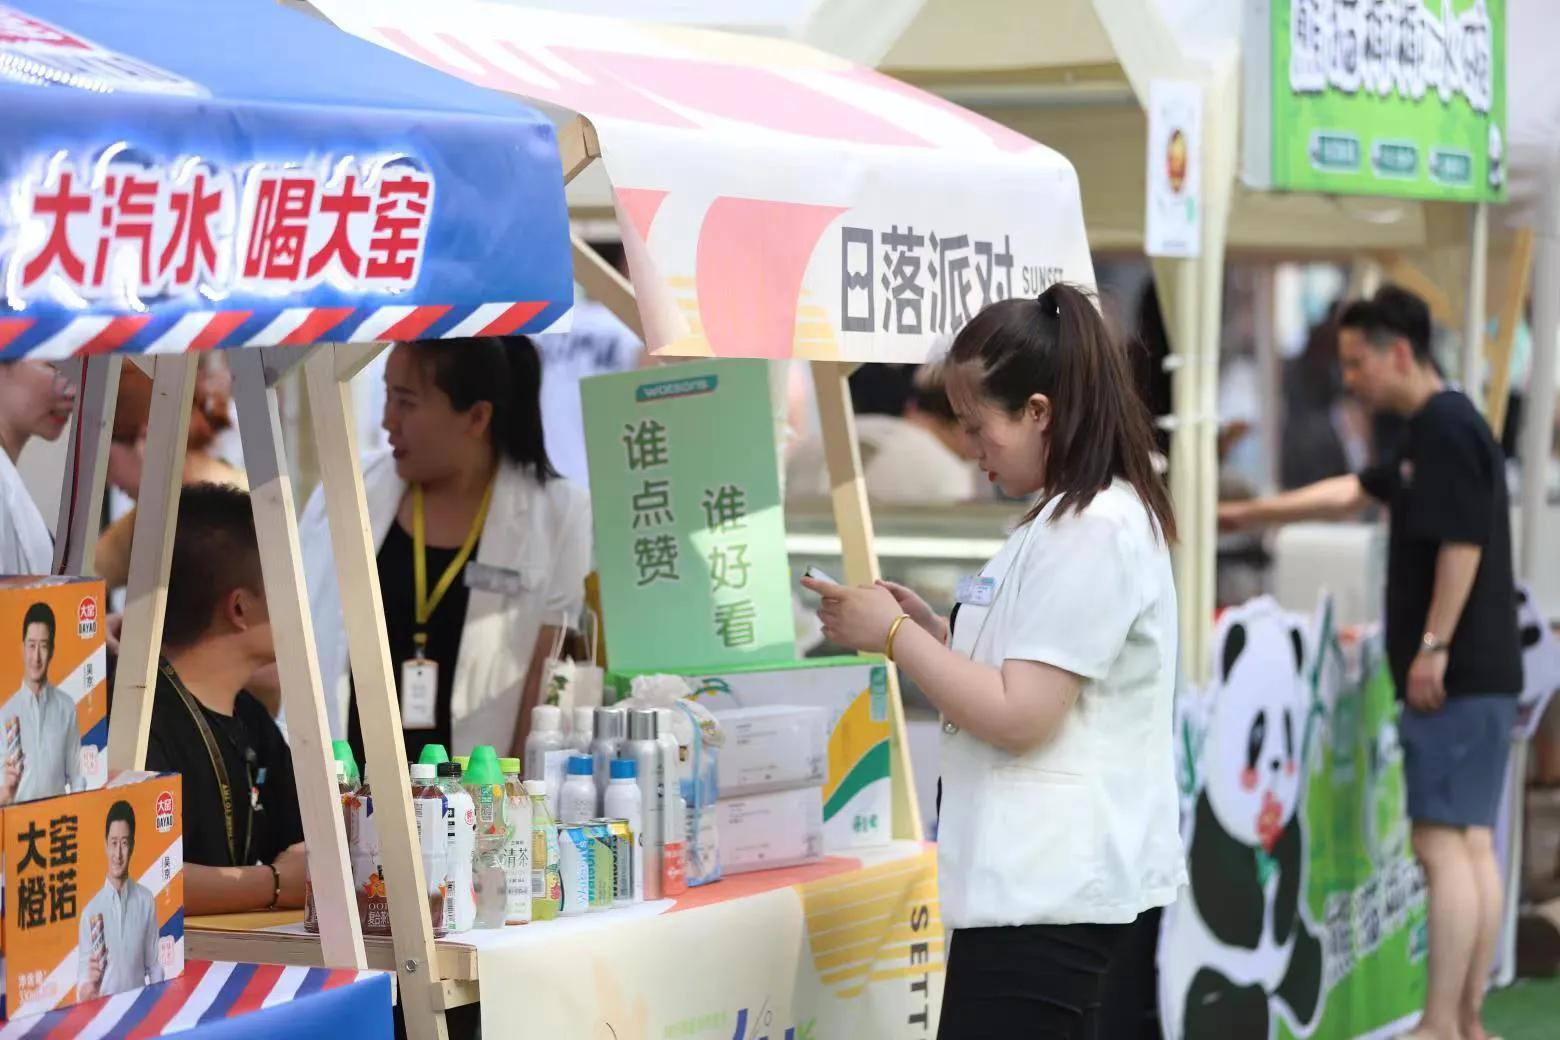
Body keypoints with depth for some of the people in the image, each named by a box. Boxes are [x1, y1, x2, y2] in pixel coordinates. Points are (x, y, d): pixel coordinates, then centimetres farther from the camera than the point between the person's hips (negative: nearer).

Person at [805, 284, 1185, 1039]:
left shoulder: (1091, 530, -17)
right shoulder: (1073, 519, 16)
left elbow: (1020, 716, -21)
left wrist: (893, 635, -13)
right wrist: (930, 627, 8)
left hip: (1048, 888, -11)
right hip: (1050, 877, 11)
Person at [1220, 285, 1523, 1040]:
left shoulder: (1446, 427, -12)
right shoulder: (1432, 434, 19)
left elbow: (1462, 543, -20)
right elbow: (1352, 493, 31)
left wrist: (1433, 648, -20)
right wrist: (1247, 516, 35)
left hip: (1456, 676, -10)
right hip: (1476, 676, 10)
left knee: (1444, 845, -10)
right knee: (1472, 845, 9)